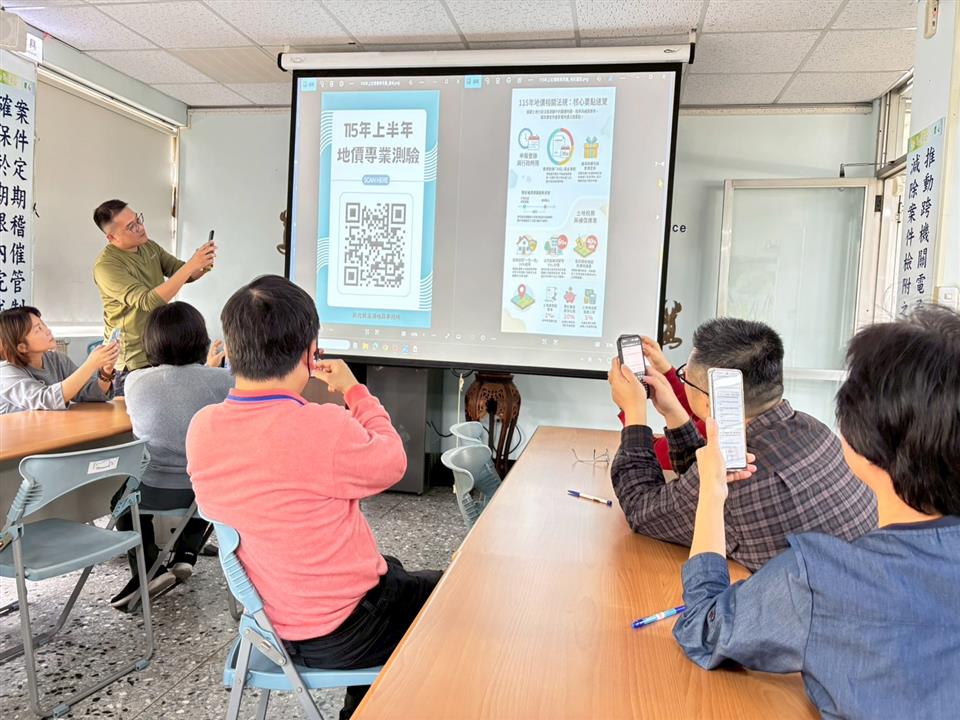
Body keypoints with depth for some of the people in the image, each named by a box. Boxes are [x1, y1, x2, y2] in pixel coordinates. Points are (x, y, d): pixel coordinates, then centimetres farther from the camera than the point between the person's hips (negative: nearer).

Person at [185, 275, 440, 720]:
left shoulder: (201, 428, -10)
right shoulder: (327, 429, -31)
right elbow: (391, 464, -11)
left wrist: (304, 390, 6)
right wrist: (354, 391, -1)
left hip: (267, 620, 7)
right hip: (339, 635, -7)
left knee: (393, 571, 31)